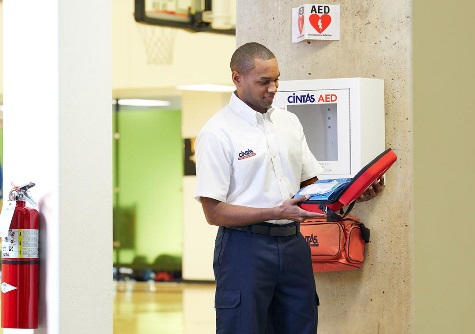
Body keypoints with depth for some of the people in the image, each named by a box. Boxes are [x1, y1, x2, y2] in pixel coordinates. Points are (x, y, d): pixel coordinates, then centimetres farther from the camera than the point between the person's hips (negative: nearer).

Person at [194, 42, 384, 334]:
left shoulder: (289, 122, 12)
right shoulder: (217, 133, -8)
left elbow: (312, 181, 17)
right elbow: (214, 212, -12)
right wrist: (276, 213, -21)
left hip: (292, 243, 6)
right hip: (246, 246, -6)